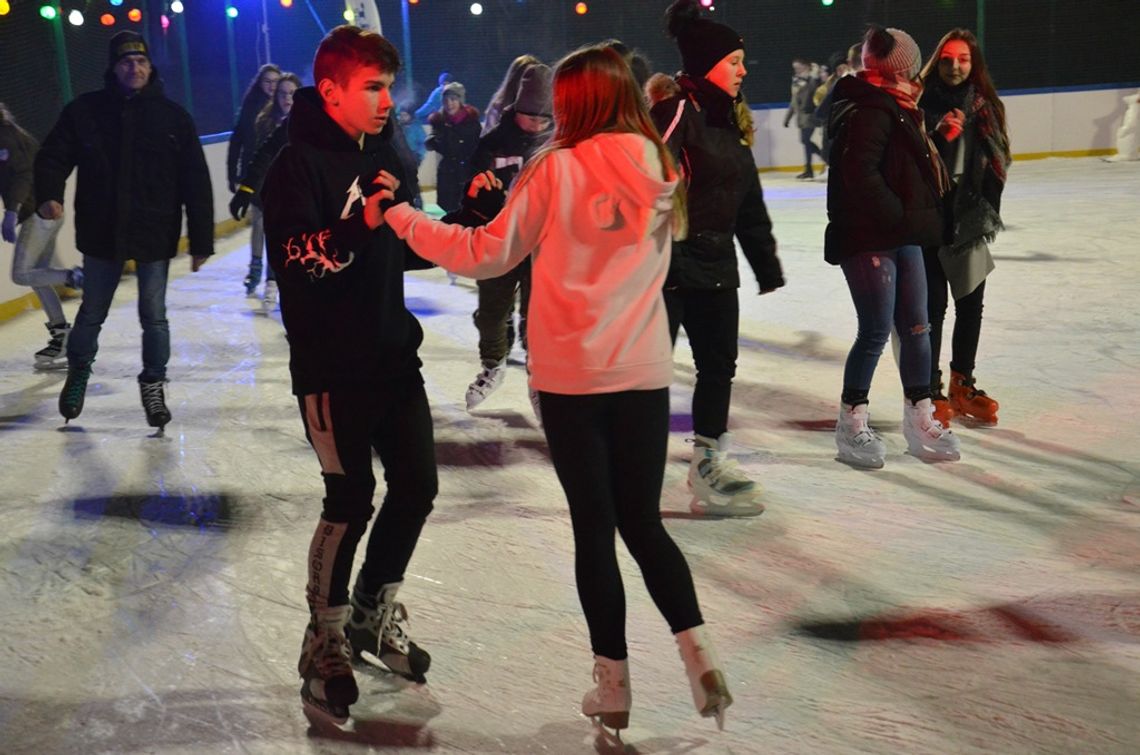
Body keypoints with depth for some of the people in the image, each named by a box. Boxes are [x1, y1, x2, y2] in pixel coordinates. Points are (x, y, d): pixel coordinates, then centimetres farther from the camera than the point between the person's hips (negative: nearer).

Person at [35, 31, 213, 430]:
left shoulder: (173, 117, -5)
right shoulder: (84, 111, -3)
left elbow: (196, 182, -5)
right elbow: (54, 157, 0)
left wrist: (201, 241, -7)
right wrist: (49, 195, -22)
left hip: (155, 235, -1)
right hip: (101, 233, 1)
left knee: (153, 316, 5)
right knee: (91, 313, 15)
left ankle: (153, 384, 24)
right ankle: (78, 371, 39)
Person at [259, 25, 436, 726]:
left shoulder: (385, 154, 10)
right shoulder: (299, 164, -14)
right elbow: (297, 263, -24)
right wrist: (361, 225, -37)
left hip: (393, 353, 8)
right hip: (332, 363, -8)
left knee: (416, 485, 11)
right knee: (351, 500, -5)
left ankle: (372, 612, 32)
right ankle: (325, 643, 15)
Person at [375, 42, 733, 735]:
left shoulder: (559, 168, -10)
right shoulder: (661, 170, 2)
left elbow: (488, 255, -7)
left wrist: (406, 222, 6)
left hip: (572, 375, -3)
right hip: (644, 372, 3)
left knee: (595, 526, 7)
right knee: (643, 522, 16)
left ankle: (613, 682, 13)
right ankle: (697, 648, 2)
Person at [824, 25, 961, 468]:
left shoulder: (896, 111, 17)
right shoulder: (868, 113, -16)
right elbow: (861, 174, -26)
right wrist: (897, 215, -19)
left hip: (903, 237, 10)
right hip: (868, 239, -10)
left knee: (915, 327, 12)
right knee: (876, 332, -5)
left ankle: (920, 419, 22)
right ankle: (852, 425, 8)